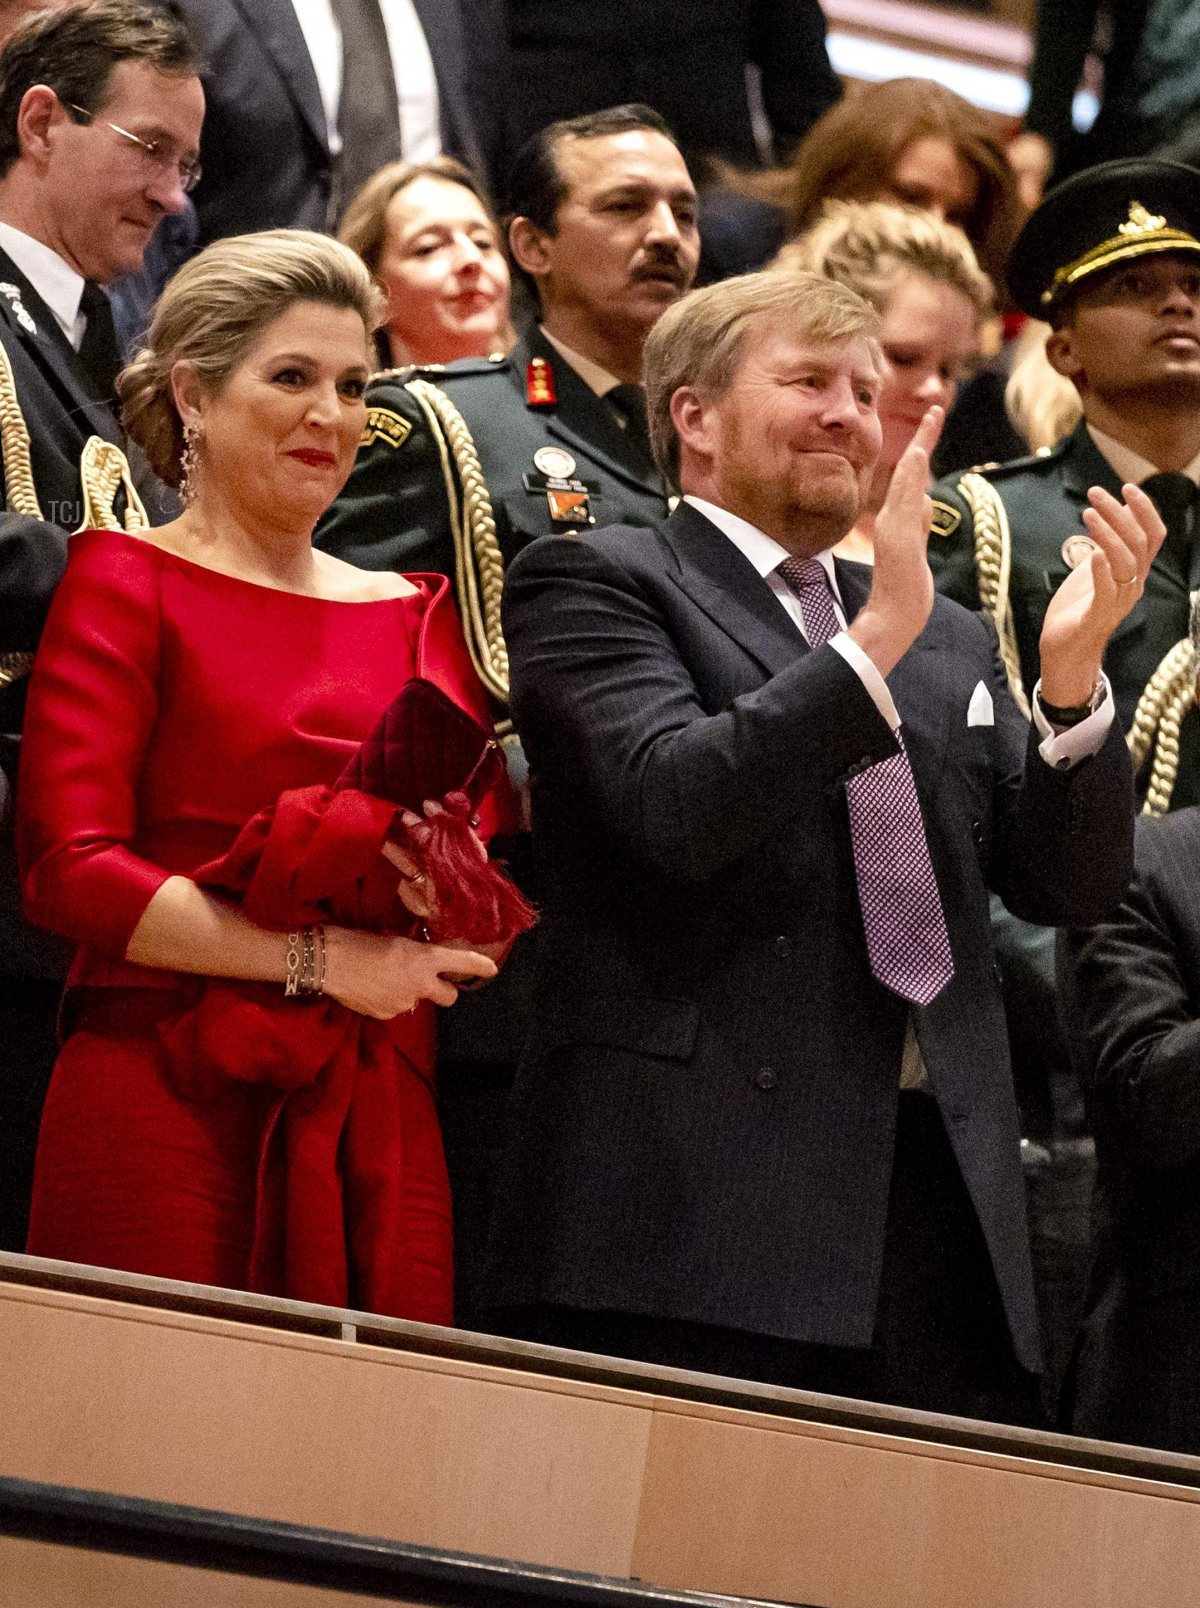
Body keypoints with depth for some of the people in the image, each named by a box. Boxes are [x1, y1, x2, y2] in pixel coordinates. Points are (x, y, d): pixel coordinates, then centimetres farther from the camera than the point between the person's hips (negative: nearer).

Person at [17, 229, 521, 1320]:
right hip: (166, 1107, -5)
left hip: (385, 1131, 5)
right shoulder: (127, 582, 3)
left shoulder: (416, 615, 20)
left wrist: (448, 889, -5)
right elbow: (69, 870, -7)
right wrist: (318, 961, -9)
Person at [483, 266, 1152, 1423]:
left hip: (940, 1191, 6)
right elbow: (677, 804, -12)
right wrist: (877, 641, -16)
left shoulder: (949, 641, 25)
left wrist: (1072, 681, -1)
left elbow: (1070, 886, 16)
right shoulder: (595, 583, 6)